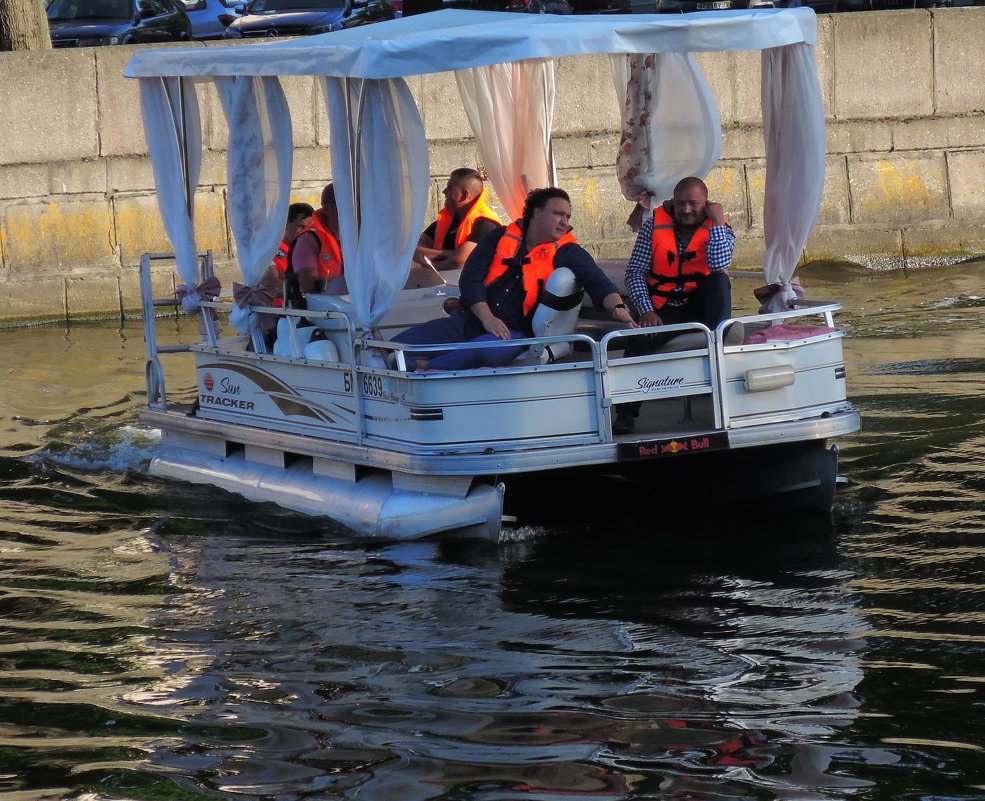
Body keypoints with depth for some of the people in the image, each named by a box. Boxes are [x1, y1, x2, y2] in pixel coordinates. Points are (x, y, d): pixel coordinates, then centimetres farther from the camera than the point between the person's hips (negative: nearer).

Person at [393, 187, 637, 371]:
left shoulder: (566, 252, 5)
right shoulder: (503, 237, 8)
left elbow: (597, 282, -5)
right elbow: (471, 277, 1)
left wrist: (617, 308, -28)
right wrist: (487, 317, -14)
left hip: (514, 332, -3)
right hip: (468, 321, 3)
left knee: (489, 349, -42)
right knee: (399, 346, -13)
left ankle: (426, 369, -28)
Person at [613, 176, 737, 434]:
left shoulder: (718, 228, -2)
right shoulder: (655, 224, 0)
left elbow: (719, 266, -24)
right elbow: (635, 272, -6)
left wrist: (718, 221, -17)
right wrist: (646, 311, -19)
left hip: (700, 307, 0)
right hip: (661, 310, 0)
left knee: (719, 280, -28)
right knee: (639, 341, -29)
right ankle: (626, 414, -26)